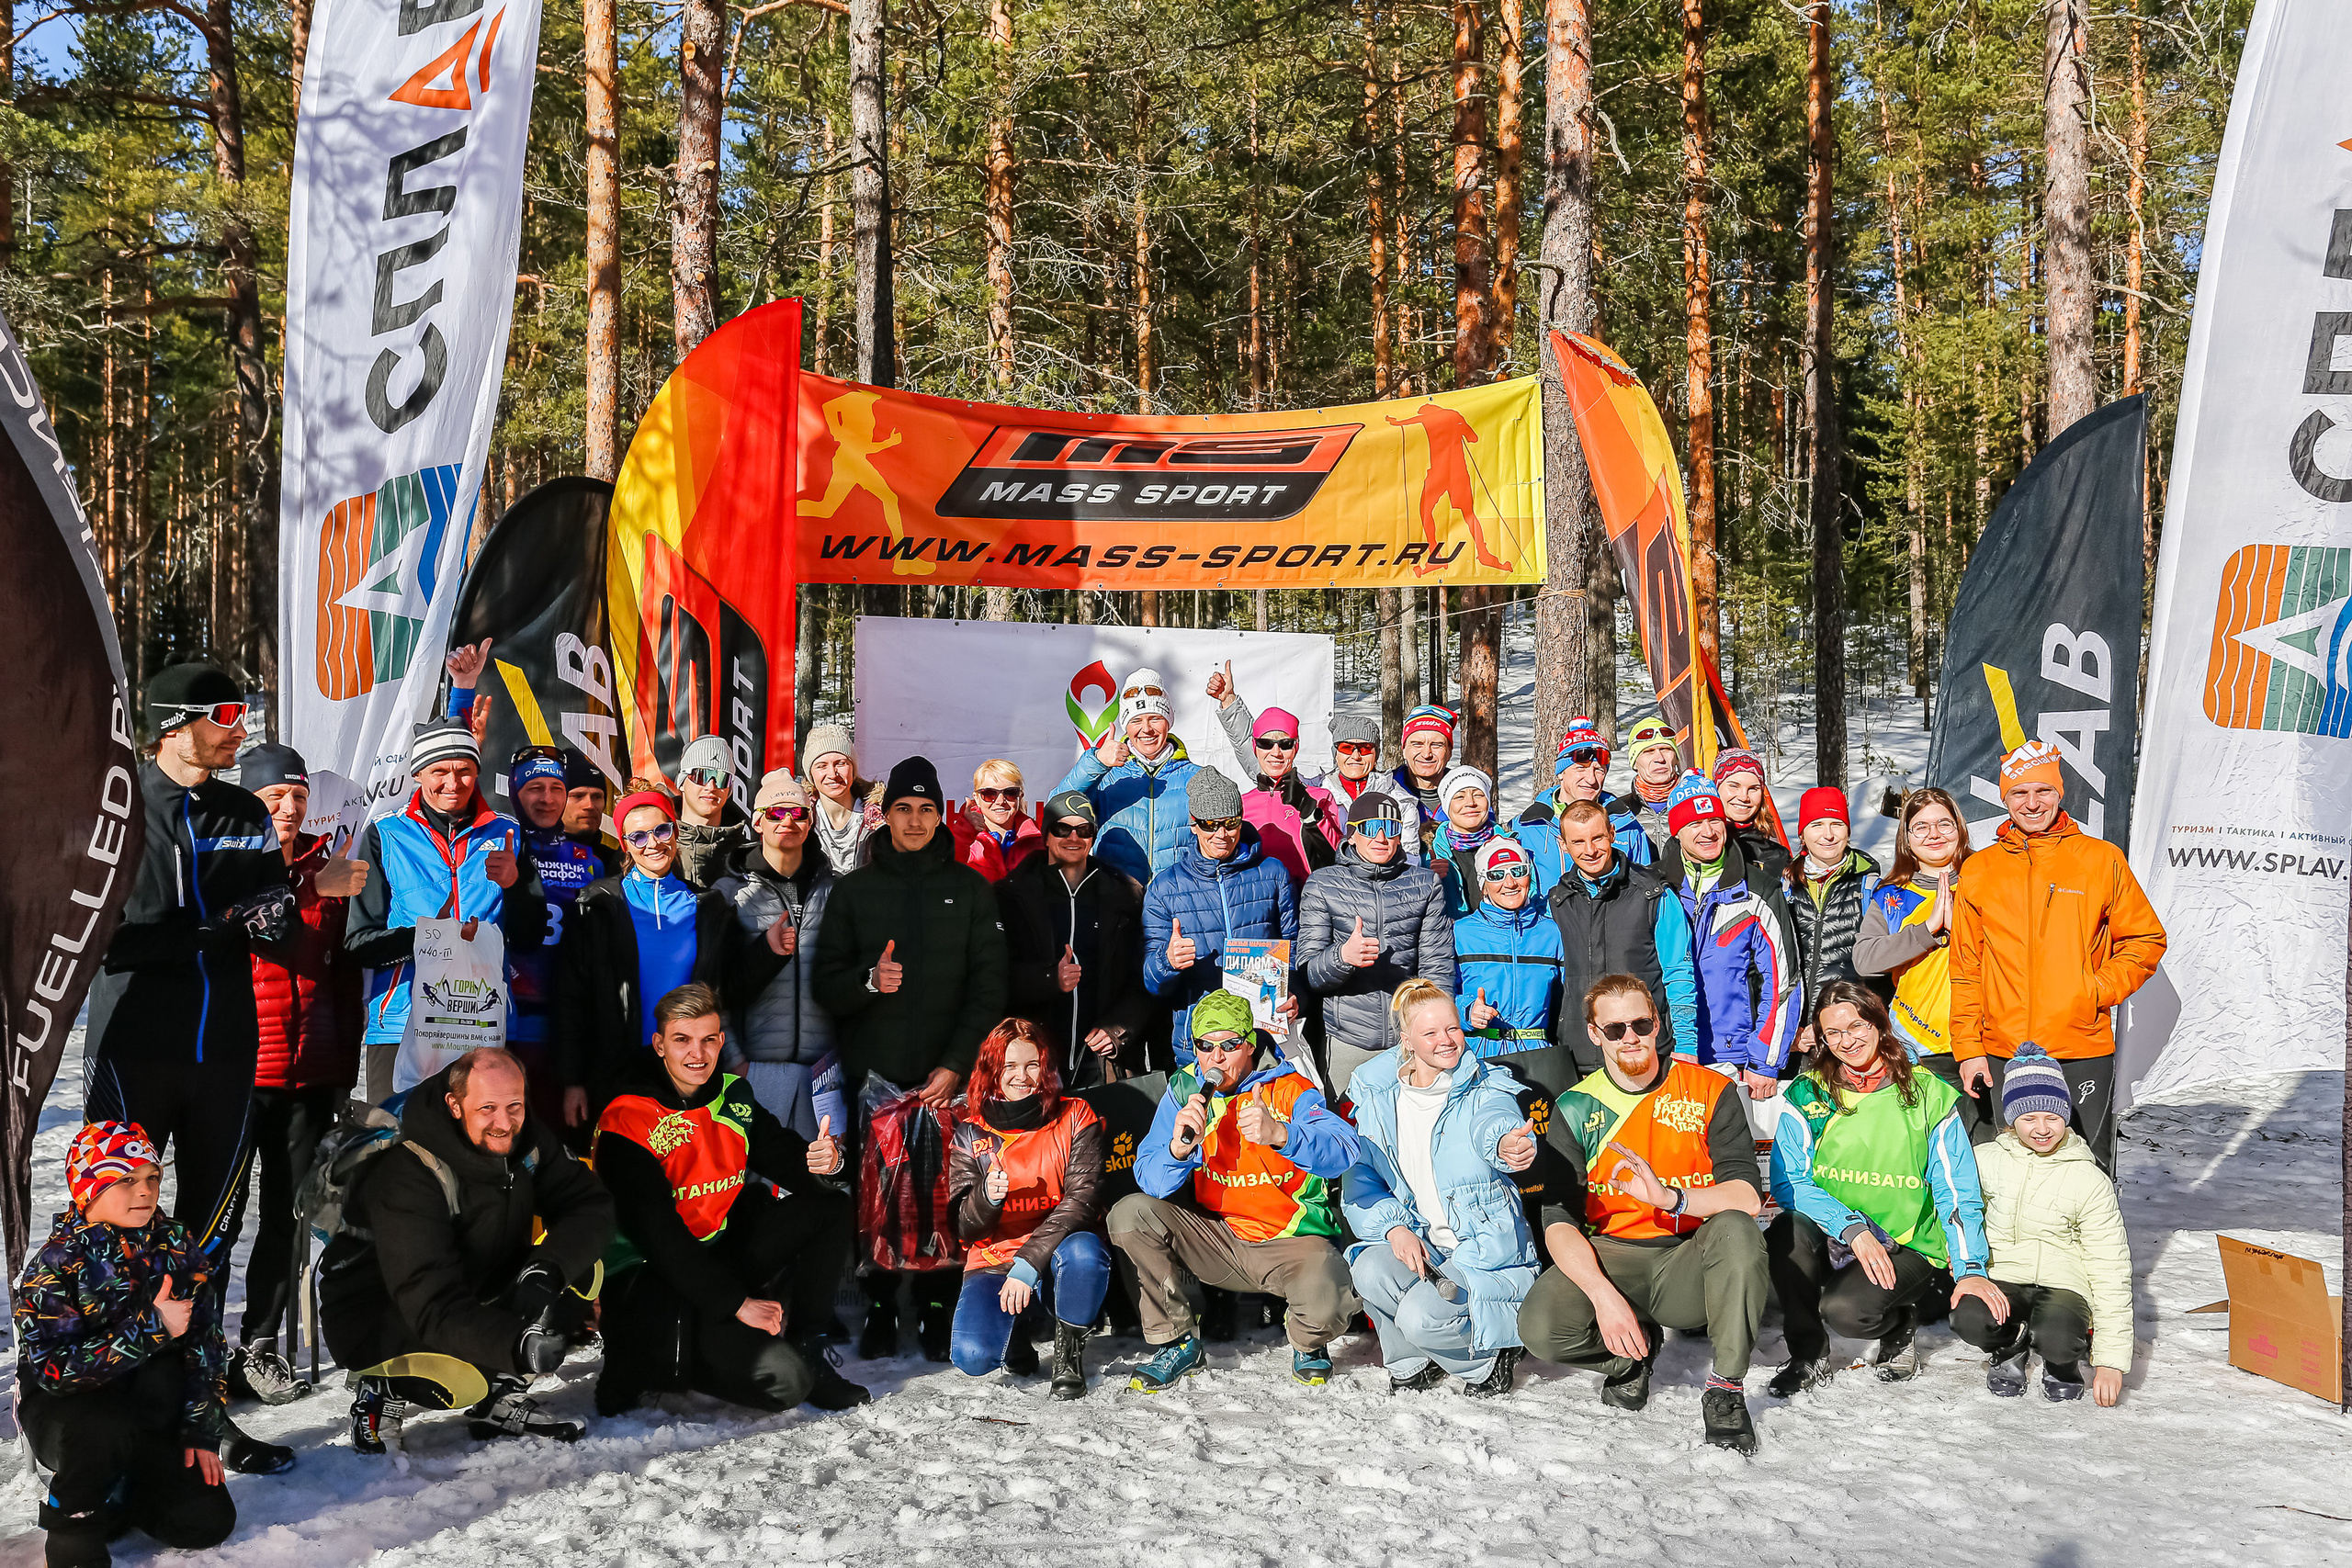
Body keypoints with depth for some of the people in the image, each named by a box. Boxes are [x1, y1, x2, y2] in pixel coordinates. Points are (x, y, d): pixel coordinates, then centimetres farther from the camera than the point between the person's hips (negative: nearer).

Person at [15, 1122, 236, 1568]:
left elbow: (205, 1344, 1)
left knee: (208, 1522, -9)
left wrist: (203, 1430, -6)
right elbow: (55, 1367, -28)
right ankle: (73, 1526, -9)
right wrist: (149, 1328, -33)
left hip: (147, 1416, 4)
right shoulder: (56, 1264, -18)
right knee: (104, 1431, -40)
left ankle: (115, 1490, 20)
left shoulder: (176, 1246, -4)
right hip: (61, 1408, -4)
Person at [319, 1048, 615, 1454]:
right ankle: (381, 1393, 0)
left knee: (582, 1270, -14)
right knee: (465, 1381, -34)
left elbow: (591, 1207, -13)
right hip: (376, 1311, -7)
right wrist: (515, 1344, -52)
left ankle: (501, 1401, 1)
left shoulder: (528, 1141, -11)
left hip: (475, 1291, 7)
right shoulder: (408, 1175, -31)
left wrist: (546, 1269, -33)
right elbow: (433, 1307, -36)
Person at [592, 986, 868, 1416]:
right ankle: (644, 1362, -2)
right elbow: (656, 1233, -22)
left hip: (722, 1251, 7)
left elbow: (788, 1160, 4)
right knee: (781, 1380, -22)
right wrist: (736, 1303, -25)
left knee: (830, 1210, -4)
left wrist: (827, 1162, -21)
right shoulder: (625, 1123, -17)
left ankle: (803, 1349, 0)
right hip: (648, 1281, -7)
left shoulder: (733, 1095, 4)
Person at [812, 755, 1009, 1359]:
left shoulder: (970, 888, 8)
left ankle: (937, 1308, 11)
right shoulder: (854, 890, 10)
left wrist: (955, 1065, -8)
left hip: (947, 1076, -1)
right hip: (875, 1074, 1)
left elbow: (988, 987, 3)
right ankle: (879, 1307, 13)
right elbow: (827, 985, 7)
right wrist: (868, 980, -15)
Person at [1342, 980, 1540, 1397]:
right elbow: (1358, 1177, 2)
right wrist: (1395, 1226, -17)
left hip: (1483, 1252, -3)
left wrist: (1507, 1147, -58)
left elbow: (1494, 1126, -32)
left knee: (1420, 1317, -29)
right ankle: (1412, 1362, 2)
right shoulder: (1376, 1096, 3)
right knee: (1369, 1268, -29)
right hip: (1415, 1243, 3)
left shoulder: (1487, 1090, -7)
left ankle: (1489, 1357, 7)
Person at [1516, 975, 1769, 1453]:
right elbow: (1559, 1223, -8)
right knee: (1540, 1327, -27)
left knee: (1736, 1230, -34)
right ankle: (1635, 1351, 8)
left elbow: (1748, 1197, -14)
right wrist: (1604, 1295, -25)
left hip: (1690, 1262, -1)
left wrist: (1671, 1198, -33)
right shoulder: (1575, 1110, 1)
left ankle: (1726, 1390, -17)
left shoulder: (1710, 1091, -2)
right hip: (1611, 1257, 2)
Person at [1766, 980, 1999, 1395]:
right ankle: (1809, 1355, -8)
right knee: (1787, 1230, -32)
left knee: (1846, 1309, -31)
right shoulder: (1806, 1095, 0)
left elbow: (1958, 1192, 0)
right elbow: (1787, 1182, -8)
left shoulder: (1928, 1096, -1)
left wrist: (1970, 1267, -13)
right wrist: (1852, 1228, -21)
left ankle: (1901, 1325, 8)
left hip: (1909, 1249, -2)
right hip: (1832, 1244, 2)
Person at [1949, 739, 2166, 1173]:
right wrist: (1969, 1047, 2)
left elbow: (2146, 939, 7)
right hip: (2003, 1054, 2)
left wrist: (2099, 990, -7)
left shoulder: (2103, 860, 3)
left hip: (2084, 1052, -1)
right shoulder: (1980, 870, 7)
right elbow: (1966, 970, 8)